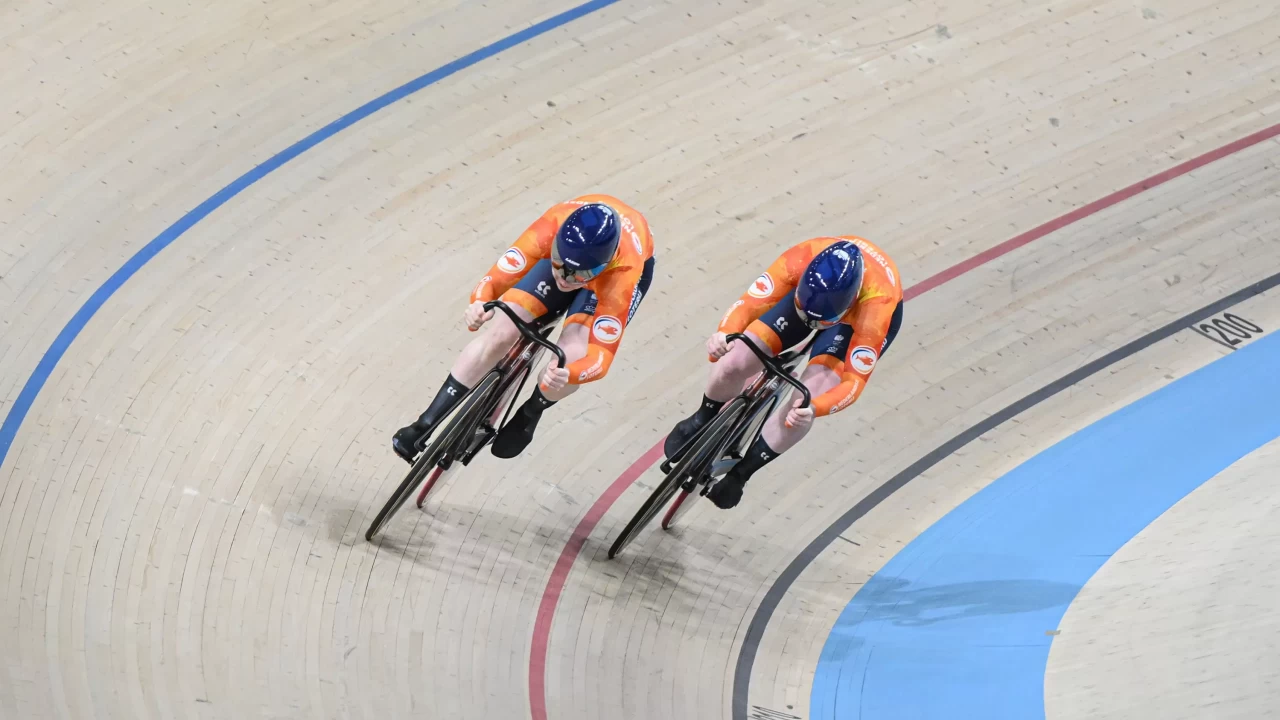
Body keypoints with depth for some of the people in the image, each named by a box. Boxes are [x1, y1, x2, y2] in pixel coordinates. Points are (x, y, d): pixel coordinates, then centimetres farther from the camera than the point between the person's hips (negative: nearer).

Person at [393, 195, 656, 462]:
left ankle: (530, 414, 11)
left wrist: (567, 375, -63)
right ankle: (425, 425, 2)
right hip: (567, 248, 2)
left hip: (622, 268, -2)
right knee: (500, 333, -14)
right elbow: (496, 279, -36)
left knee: (572, 358, -24)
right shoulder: (552, 229, -41)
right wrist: (479, 304, -59)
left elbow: (602, 354, -42)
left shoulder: (624, 273, -45)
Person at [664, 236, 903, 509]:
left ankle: (741, 471, 8)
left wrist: (812, 408, -58)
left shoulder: (877, 305, -44)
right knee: (735, 363, -13)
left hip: (865, 312, -2)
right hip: (808, 288, 2)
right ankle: (702, 421, 23)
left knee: (803, 405, -19)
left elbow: (854, 381, -39)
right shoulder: (800, 260, -40)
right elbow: (749, 303, -34)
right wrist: (723, 334, -57)